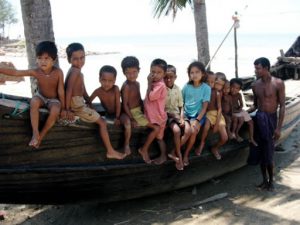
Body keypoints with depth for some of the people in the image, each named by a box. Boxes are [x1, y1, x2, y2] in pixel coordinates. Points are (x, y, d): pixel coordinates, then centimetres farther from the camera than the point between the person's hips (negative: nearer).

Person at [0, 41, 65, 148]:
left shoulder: (58, 72, -25)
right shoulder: (36, 72, -20)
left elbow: (61, 91, -19)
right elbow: (15, 72, -18)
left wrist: (63, 108, -13)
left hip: (54, 99, -2)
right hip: (40, 96, 2)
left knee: (55, 111, -33)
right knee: (34, 102, -32)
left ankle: (41, 135, -14)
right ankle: (35, 133, -25)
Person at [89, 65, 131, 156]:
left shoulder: (115, 89, -26)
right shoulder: (98, 91, -19)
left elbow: (118, 104, -20)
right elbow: (88, 102, -7)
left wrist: (117, 117, -15)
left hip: (118, 112, -4)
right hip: (108, 114, 4)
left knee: (127, 121, -29)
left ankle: (126, 144, -15)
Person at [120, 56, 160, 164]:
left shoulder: (137, 83, 6)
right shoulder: (126, 86, -20)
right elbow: (125, 104, -20)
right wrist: (131, 119, -21)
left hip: (140, 110, 10)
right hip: (133, 113, -10)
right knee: (156, 128, -13)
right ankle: (144, 150, 2)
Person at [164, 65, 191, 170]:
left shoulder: (178, 89, 5)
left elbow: (181, 106, 8)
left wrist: (182, 118, -5)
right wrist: (165, 114, -19)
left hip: (177, 114, 4)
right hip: (167, 115, -4)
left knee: (188, 130, -19)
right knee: (177, 130, -30)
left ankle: (173, 152, -7)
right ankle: (179, 155, -13)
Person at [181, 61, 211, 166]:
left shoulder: (206, 88, -6)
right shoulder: (186, 87, 0)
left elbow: (204, 107, -7)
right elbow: (182, 103, 4)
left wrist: (197, 120, -18)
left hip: (198, 115, -1)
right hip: (186, 114, 1)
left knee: (193, 131, -27)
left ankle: (186, 154, -6)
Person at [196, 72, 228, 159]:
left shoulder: (218, 93, -4)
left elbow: (219, 108, -5)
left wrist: (217, 124, -11)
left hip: (217, 113, 3)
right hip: (207, 113, -2)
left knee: (225, 138, -8)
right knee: (206, 126, -36)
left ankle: (215, 148, 24)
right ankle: (202, 144, -6)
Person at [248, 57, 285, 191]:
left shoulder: (278, 83, -10)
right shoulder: (255, 85, 4)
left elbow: (282, 106, -10)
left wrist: (278, 127, -14)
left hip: (271, 119, -4)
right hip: (259, 118, 4)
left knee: (269, 153, -2)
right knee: (261, 152, 8)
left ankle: (271, 181, 16)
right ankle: (264, 180, 20)